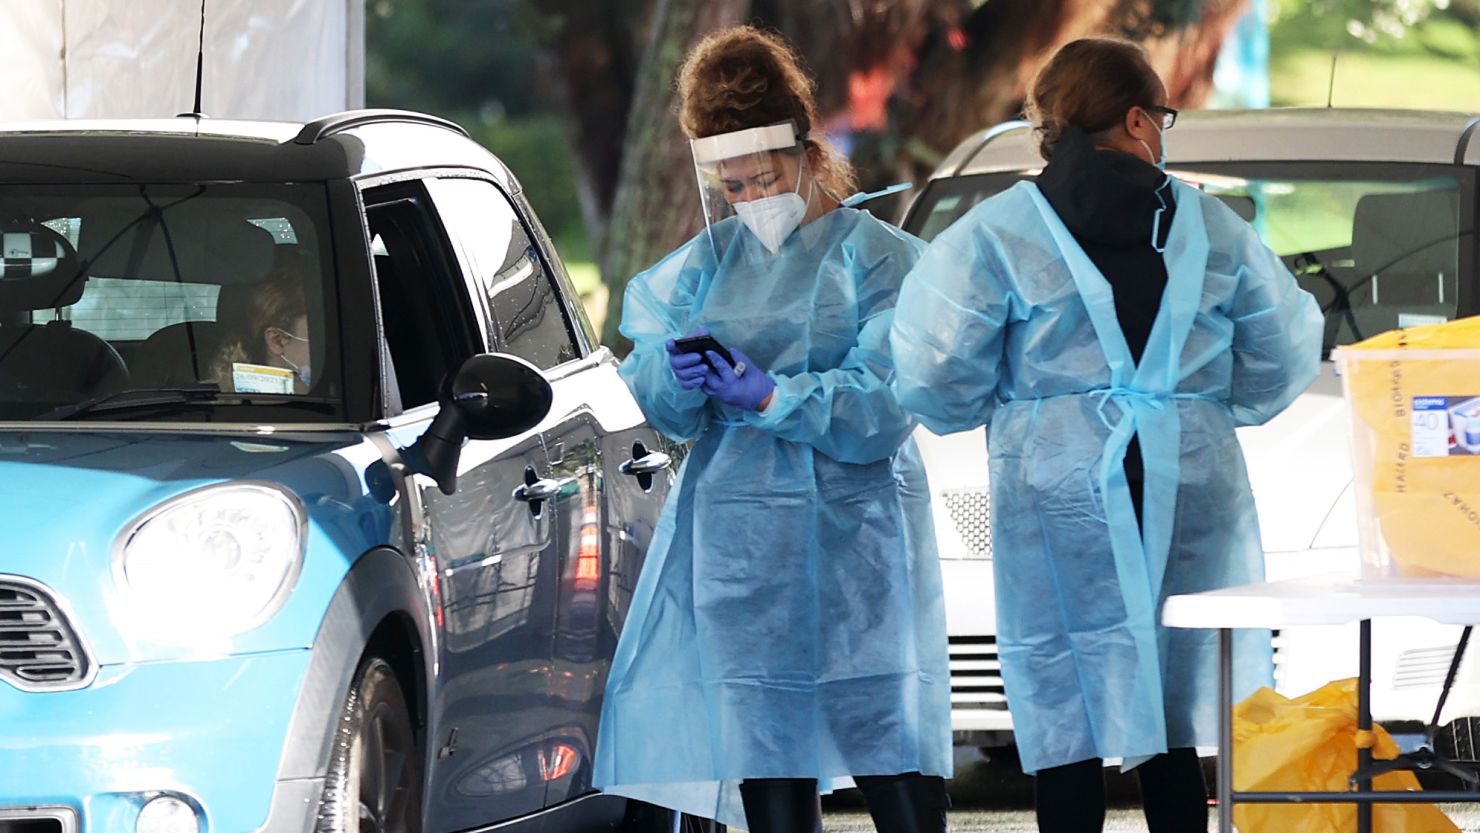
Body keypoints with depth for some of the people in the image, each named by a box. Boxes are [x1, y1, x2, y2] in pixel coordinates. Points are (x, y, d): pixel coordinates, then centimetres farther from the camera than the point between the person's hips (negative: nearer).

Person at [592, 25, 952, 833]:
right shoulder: (707, 261, 15)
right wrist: (678, 379, -15)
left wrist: (770, 397, -21)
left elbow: (881, 409, -10)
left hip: (853, 532, -4)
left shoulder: (878, 257, 1)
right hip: (737, 543, 4)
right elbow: (653, 403, 8)